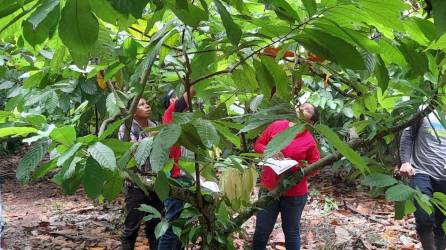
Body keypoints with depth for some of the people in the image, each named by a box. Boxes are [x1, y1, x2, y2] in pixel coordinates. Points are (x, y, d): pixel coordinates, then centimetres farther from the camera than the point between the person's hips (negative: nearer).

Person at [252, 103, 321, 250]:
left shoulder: (309, 141, -9)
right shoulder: (276, 126, -2)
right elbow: (258, 144, 6)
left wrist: (296, 165, -19)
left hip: (294, 194, -2)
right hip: (268, 189, 2)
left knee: (291, 233, 14)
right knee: (261, 231, 13)